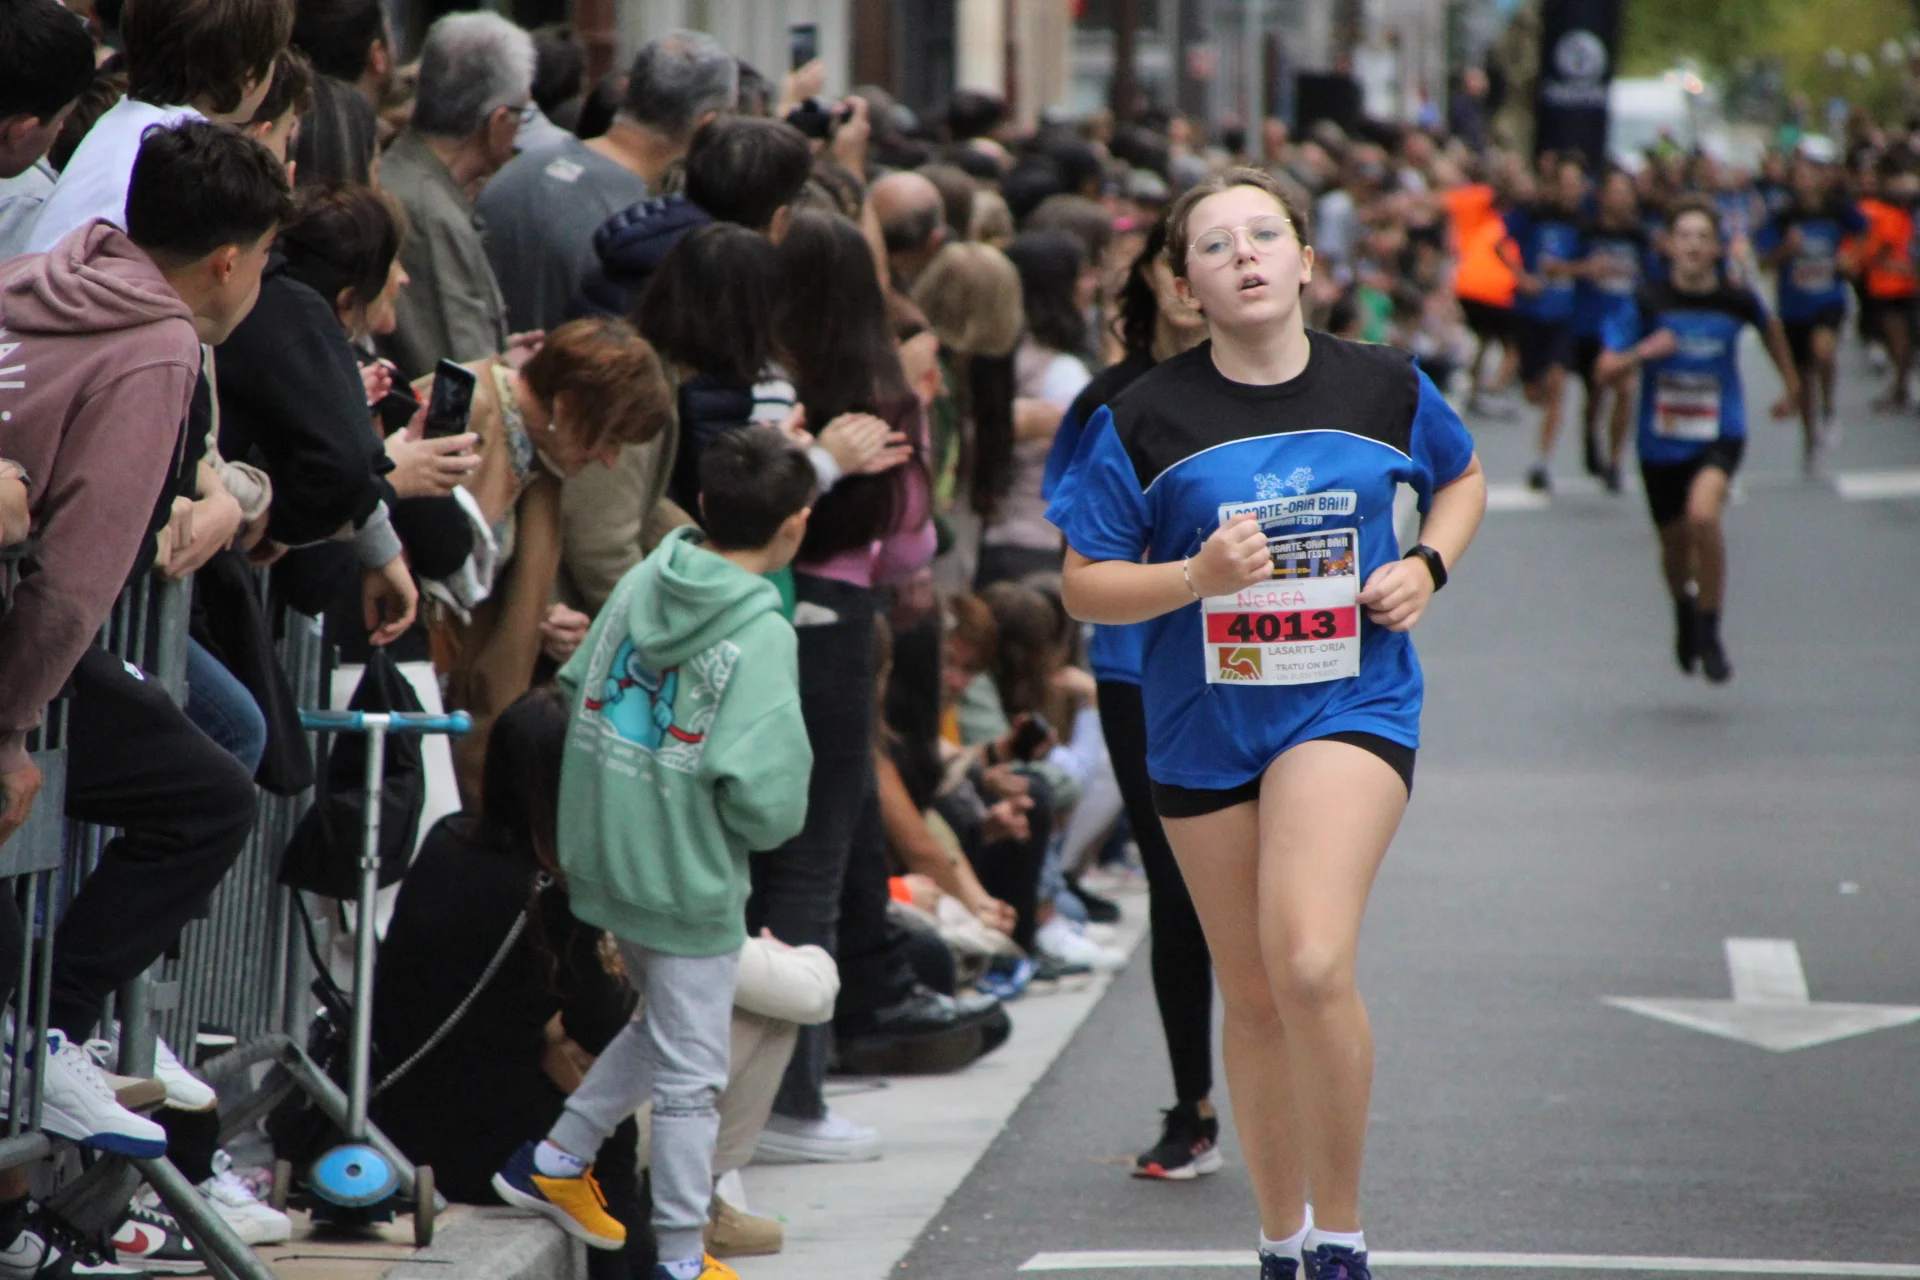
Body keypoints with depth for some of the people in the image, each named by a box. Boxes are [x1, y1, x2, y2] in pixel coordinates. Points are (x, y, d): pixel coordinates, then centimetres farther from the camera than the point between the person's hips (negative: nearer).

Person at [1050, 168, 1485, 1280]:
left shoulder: (1386, 387, -1)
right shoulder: (1147, 418, -5)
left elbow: (1462, 477, 20)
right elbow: (1086, 586, -1)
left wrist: (1427, 566, 1)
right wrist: (1197, 577, -19)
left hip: (1350, 708, -2)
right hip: (1204, 729, 2)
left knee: (1311, 967, -23)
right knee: (1253, 999, 11)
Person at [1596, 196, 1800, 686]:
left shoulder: (1737, 300, -7)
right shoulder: (1646, 304, -9)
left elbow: (1769, 325, 17)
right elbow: (1607, 368, -8)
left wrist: (1791, 381, 26)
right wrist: (1644, 352, -27)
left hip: (1719, 434, -2)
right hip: (1661, 439, 2)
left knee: (1703, 514, -29)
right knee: (1674, 541, 15)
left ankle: (1709, 631, -12)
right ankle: (1684, 610, 50)